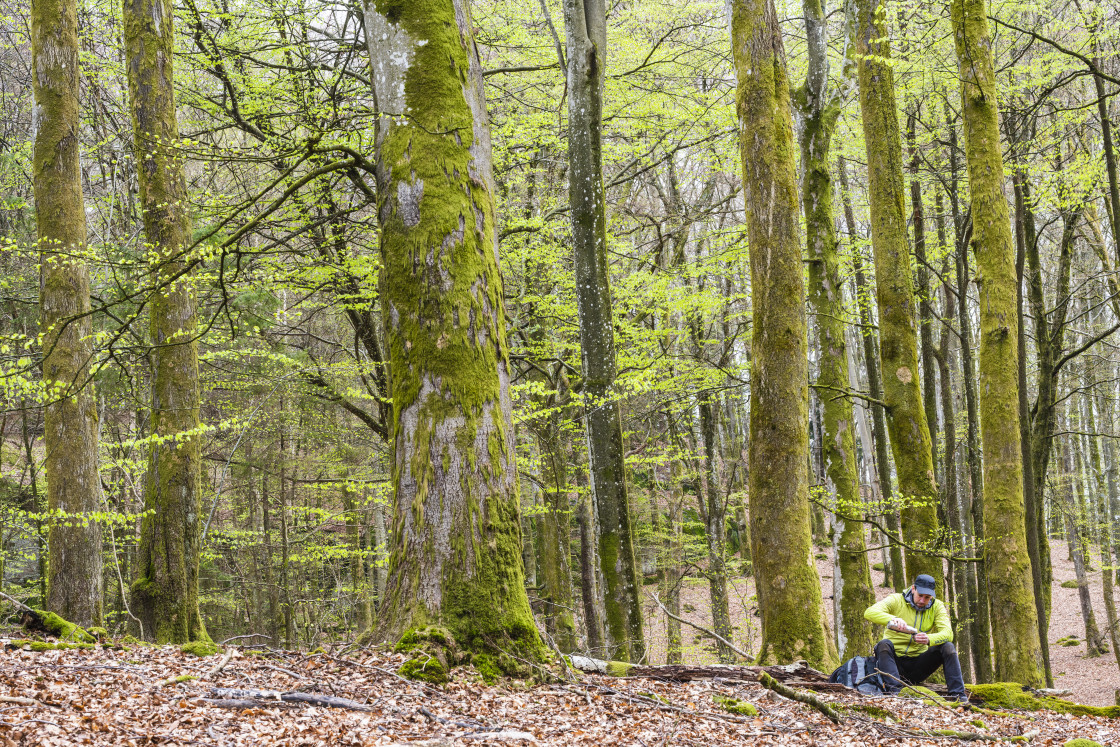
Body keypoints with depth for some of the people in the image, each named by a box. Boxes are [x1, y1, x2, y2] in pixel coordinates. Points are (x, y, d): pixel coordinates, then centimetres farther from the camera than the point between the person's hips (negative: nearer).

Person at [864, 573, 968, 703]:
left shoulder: (937, 606, 3)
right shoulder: (896, 600, -6)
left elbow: (947, 633, -13)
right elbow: (869, 612, -23)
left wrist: (929, 639, -37)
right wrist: (892, 619, -44)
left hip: (917, 665, 2)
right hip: (894, 661, -2)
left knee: (948, 647, -18)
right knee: (884, 644, -32)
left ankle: (958, 694, -20)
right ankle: (895, 690, -42)